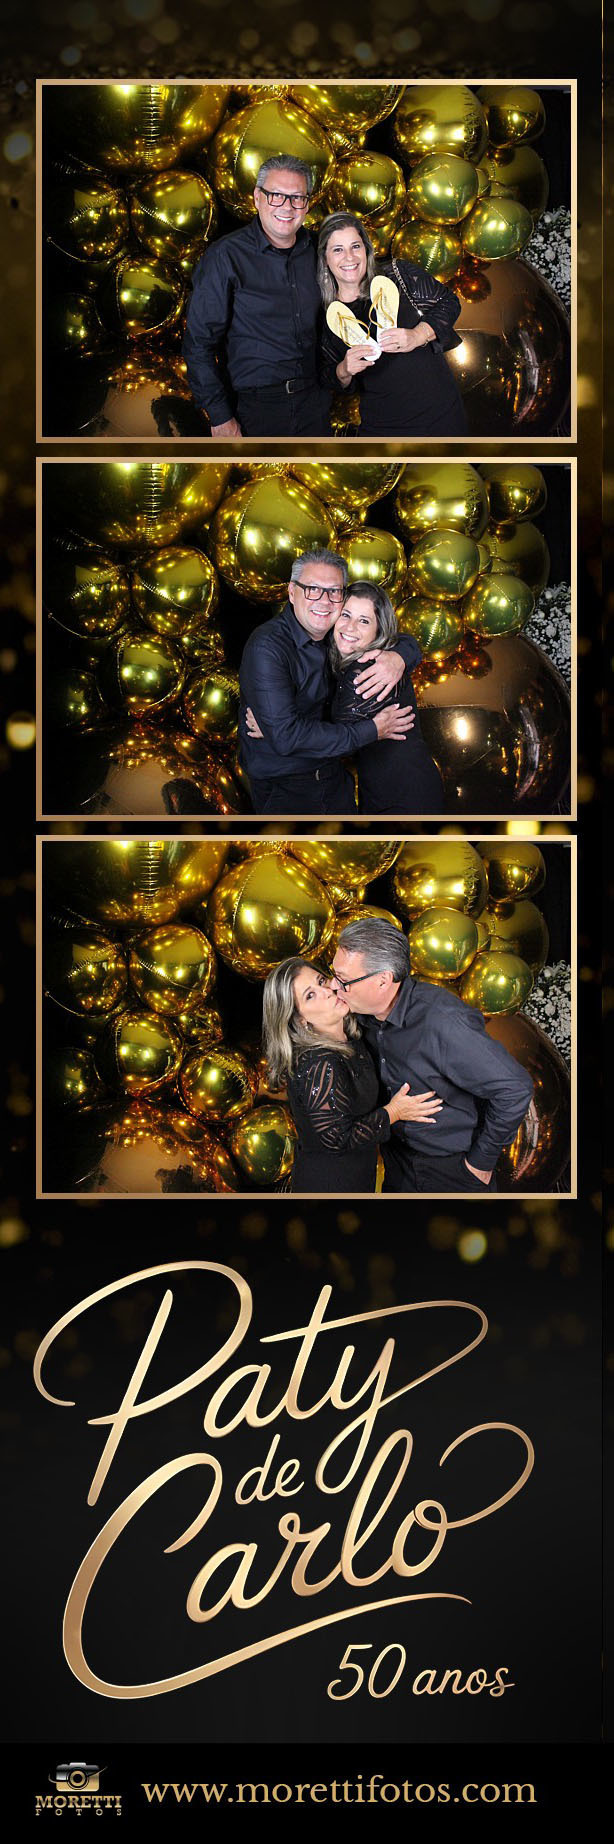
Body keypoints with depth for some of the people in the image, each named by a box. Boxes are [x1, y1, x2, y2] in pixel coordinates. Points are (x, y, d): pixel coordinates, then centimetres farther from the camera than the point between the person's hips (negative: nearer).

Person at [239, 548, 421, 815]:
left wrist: (398, 657, -15)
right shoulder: (266, 647, -22)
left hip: (335, 778, 6)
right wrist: (371, 730, -24)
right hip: (282, 790, -6)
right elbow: (286, 736, -30)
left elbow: (404, 640, 13)